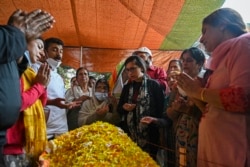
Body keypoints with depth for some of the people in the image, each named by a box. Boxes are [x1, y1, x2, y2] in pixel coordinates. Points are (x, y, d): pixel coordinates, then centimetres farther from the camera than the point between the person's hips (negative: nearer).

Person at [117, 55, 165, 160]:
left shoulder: (153, 85, -2)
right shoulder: (127, 87, 13)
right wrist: (124, 107, -4)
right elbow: (119, 109, 16)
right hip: (129, 133, 4)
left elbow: (160, 108, -5)